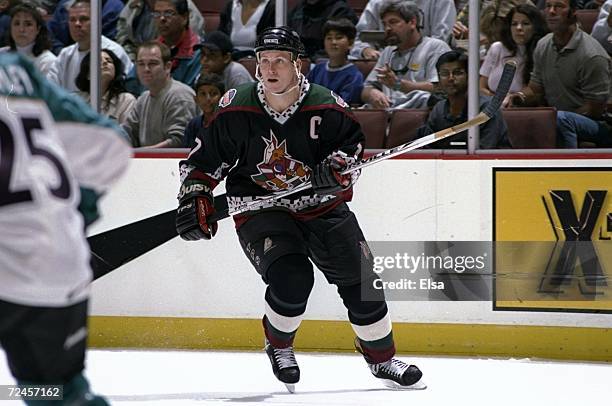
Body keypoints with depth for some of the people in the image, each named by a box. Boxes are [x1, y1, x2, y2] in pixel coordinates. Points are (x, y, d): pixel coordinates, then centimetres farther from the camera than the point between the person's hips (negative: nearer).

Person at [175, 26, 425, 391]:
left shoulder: (326, 107, -10)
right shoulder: (236, 110, -11)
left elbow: (353, 142, 6)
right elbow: (206, 158, 0)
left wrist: (337, 166, -14)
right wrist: (195, 200, -7)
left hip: (323, 207, 3)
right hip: (261, 212, -2)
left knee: (359, 277, -2)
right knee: (292, 278, -26)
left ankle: (382, 357, 20)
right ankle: (279, 347, 4)